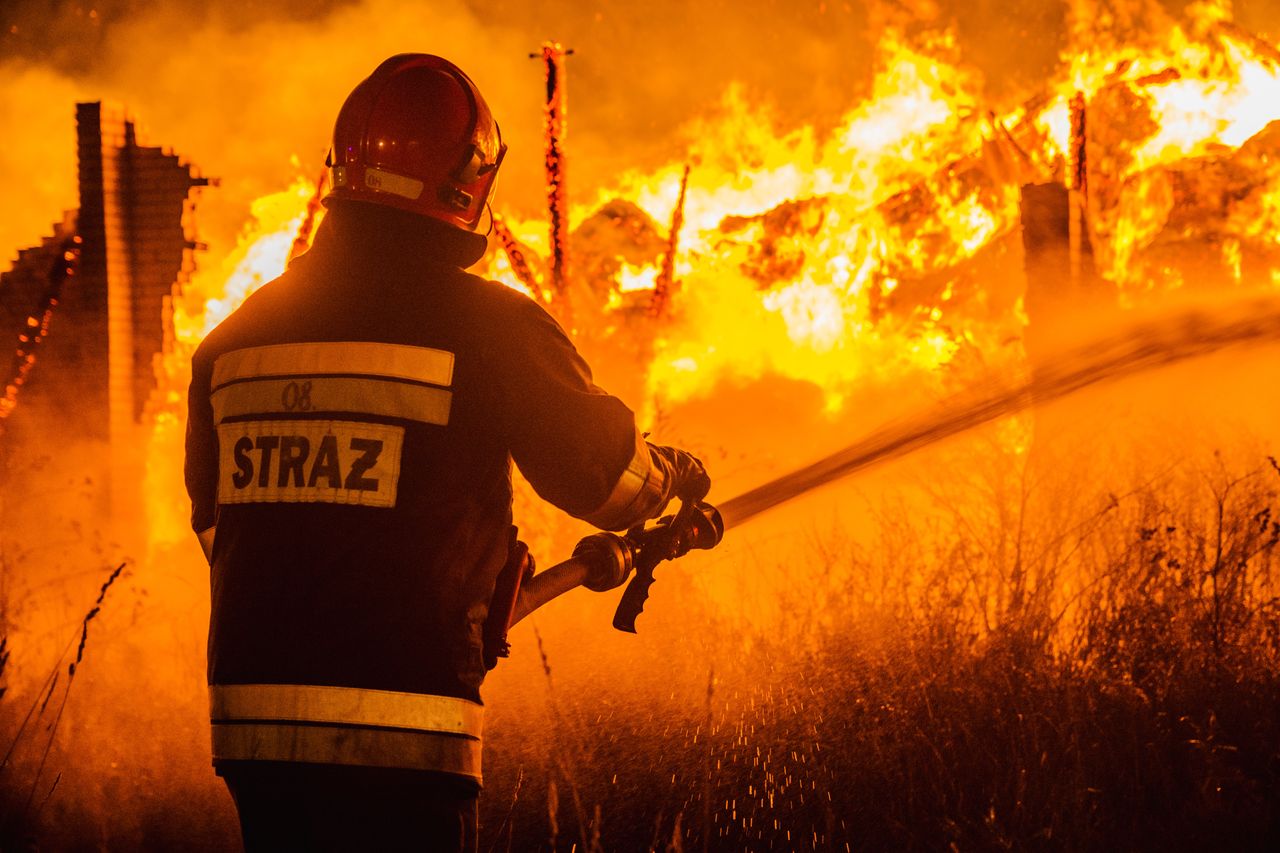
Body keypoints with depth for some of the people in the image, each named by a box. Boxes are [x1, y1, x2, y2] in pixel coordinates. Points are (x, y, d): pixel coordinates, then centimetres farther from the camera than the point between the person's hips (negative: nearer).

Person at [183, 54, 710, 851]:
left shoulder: (236, 335, 9)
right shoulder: (487, 327, -7)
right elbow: (606, 472, 3)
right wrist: (677, 473, 26)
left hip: (250, 721, 6)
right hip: (398, 737, -5)